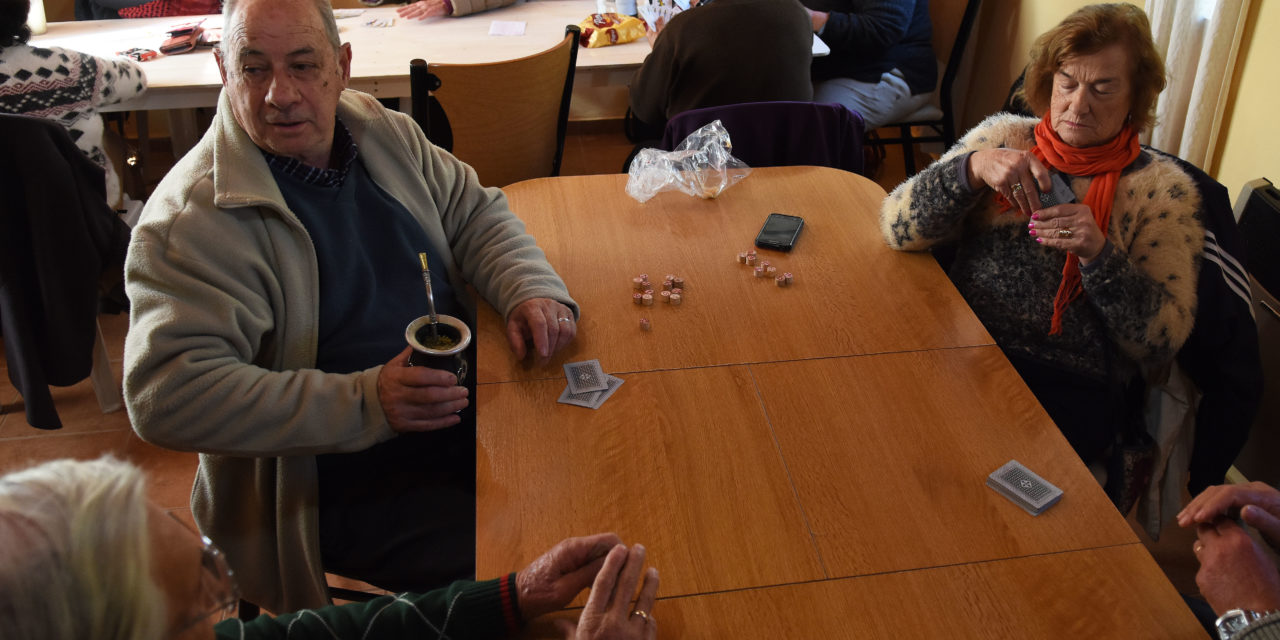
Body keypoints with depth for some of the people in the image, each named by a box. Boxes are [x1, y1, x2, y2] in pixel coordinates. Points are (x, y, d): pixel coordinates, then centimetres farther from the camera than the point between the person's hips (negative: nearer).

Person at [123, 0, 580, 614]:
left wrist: (532, 288, -9)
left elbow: (475, 212, 14)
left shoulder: (383, 132, 4)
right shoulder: (192, 216, -17)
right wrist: (366, 402, -31)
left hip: (464, 404, 7)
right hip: (341, 484, -7)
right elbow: (167, 394, -24)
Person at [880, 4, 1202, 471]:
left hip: (1071, 385, -2)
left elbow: (1162, 340, -4)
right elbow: (899, 227, 0)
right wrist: (973, 167, -16)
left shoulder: (1163, 188, 3)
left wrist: (1100, 253, -19)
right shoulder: (1003, 137, 9)